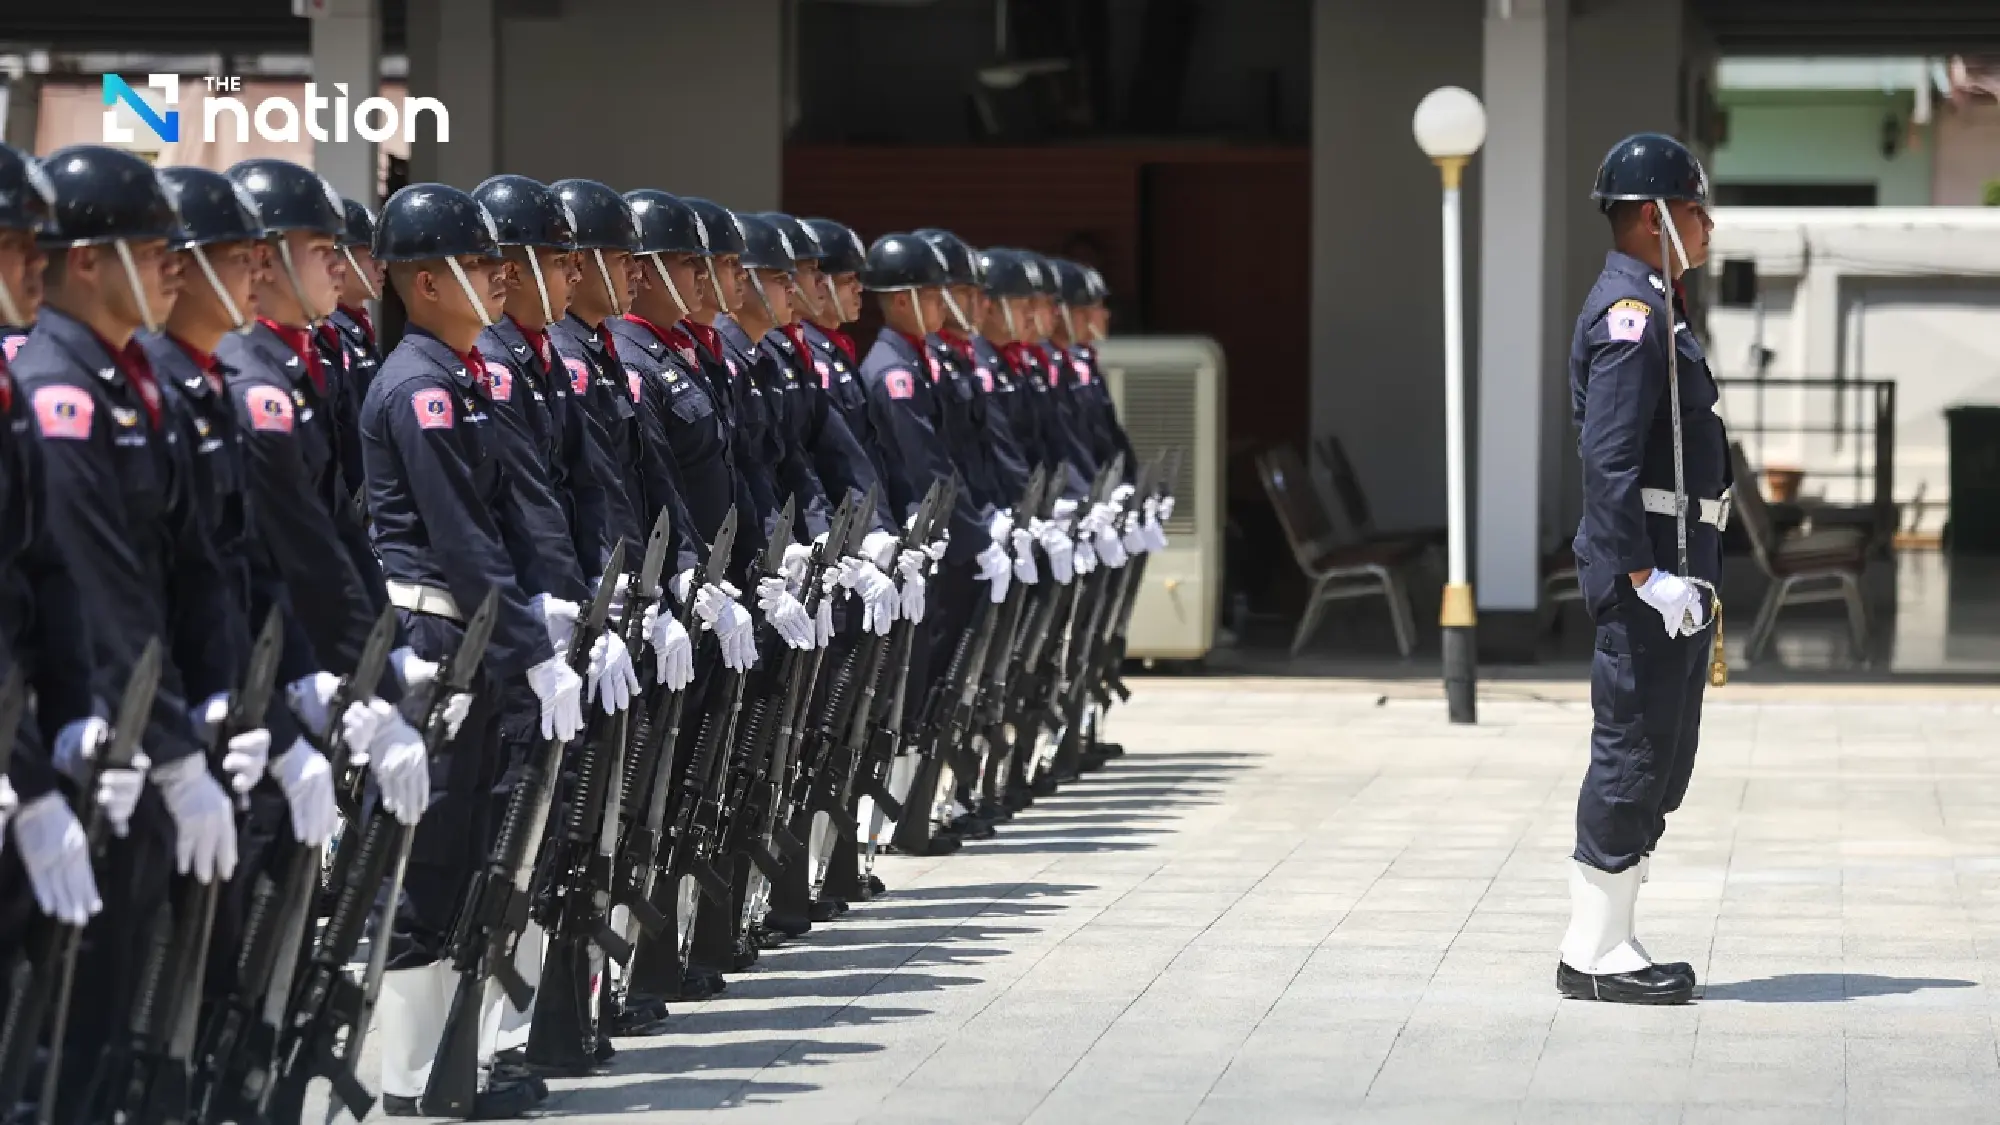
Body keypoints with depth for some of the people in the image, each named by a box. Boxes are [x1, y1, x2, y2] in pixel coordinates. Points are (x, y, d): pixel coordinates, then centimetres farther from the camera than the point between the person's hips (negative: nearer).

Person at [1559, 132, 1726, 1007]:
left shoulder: (1651, 306, 18)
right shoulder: (1630, 313, -15)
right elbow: (1610, 457, -23)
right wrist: (1645, 574, -25)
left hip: (1671, 574, 11)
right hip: (1647, 576, -11)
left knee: (1659, 761, 13)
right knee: (1634, 756, -6)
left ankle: (1606, 942, 17)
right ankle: (1592, 954, -1)